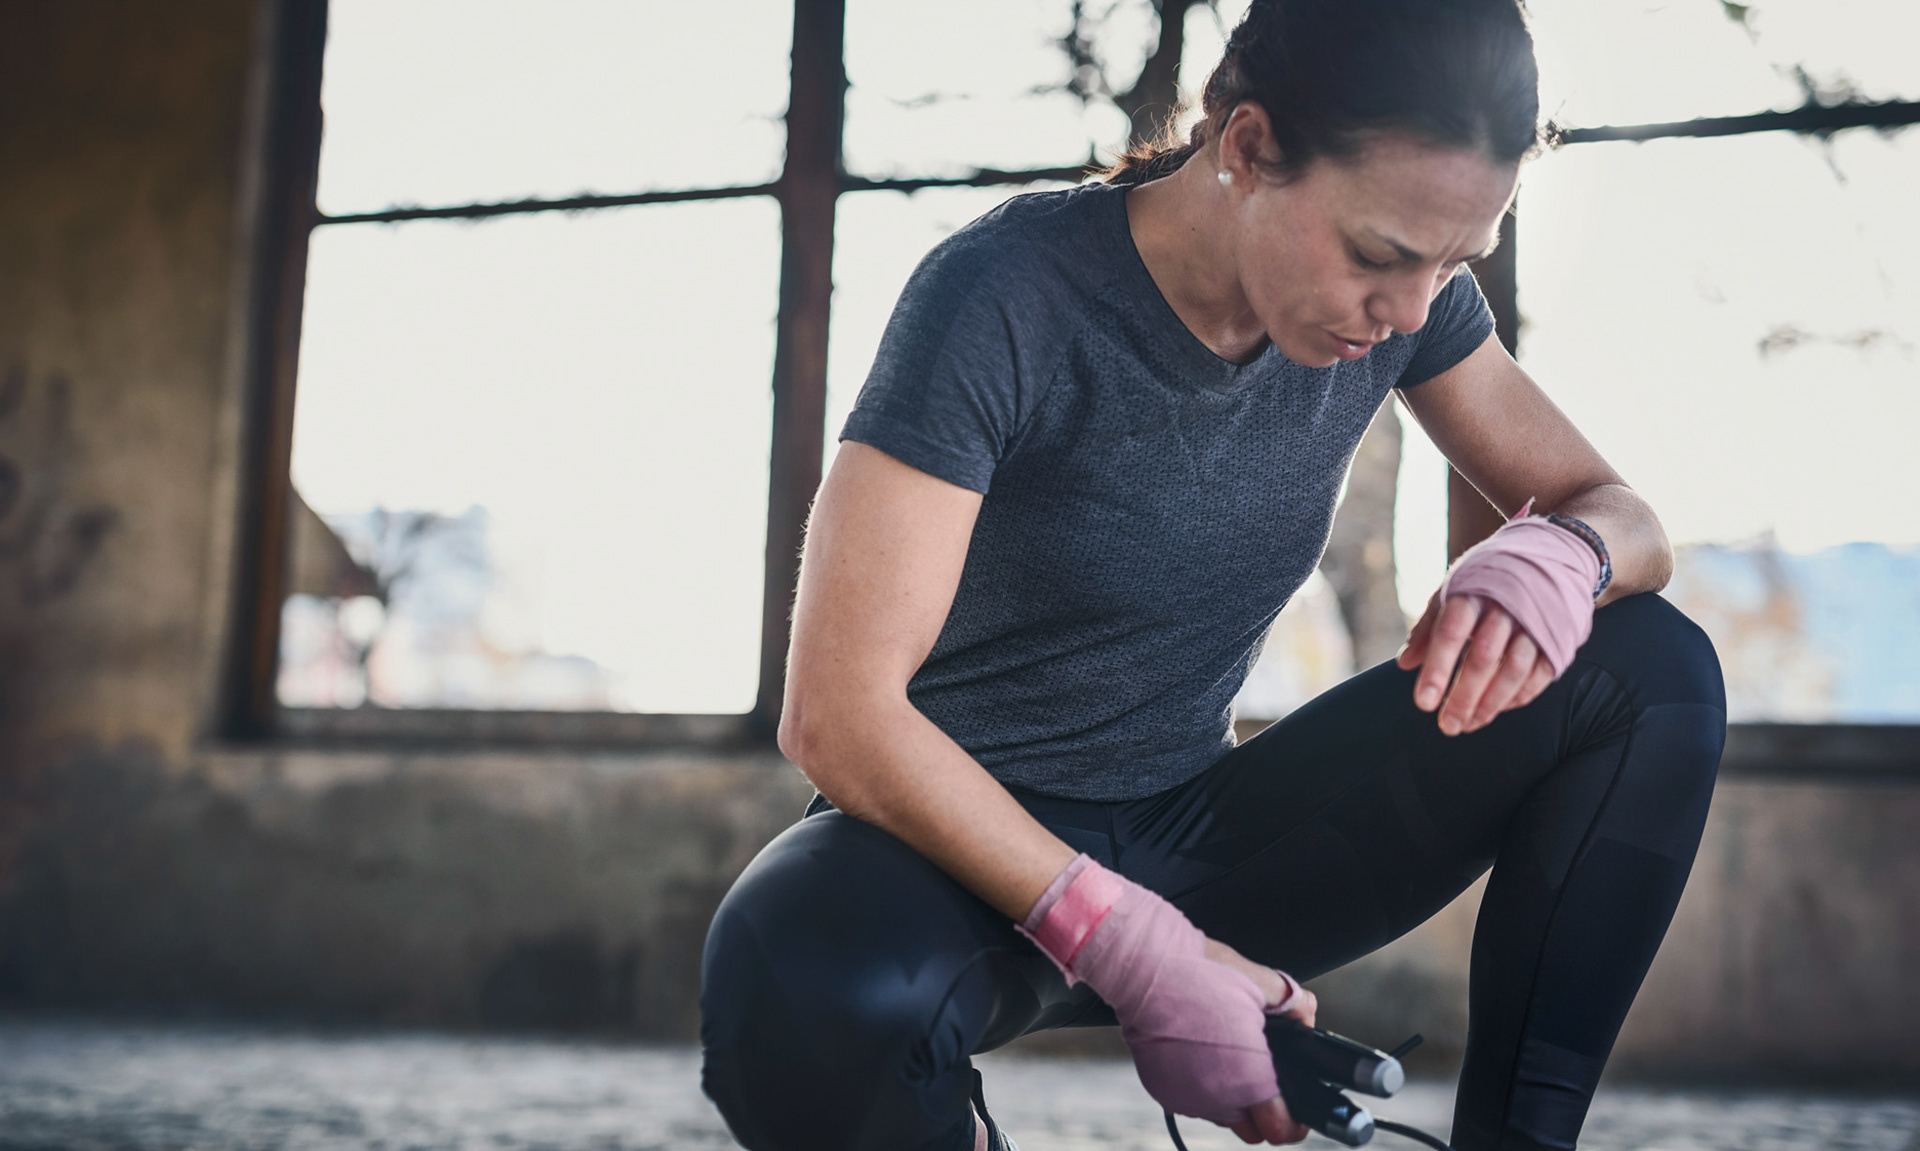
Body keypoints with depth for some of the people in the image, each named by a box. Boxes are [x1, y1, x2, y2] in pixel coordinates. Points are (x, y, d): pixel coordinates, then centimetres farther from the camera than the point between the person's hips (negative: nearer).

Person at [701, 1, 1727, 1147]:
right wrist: (1134, 952, -30)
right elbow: (837, 714, -26)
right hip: (974, 839, -5)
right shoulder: (1005, 299, -22)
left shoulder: (1401, 300, -4)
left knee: (1652, 670, -11)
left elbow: (1623, 516, 4)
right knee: (810, 987, -42)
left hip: (1199, 838, 5)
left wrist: (1558, 556, -23)